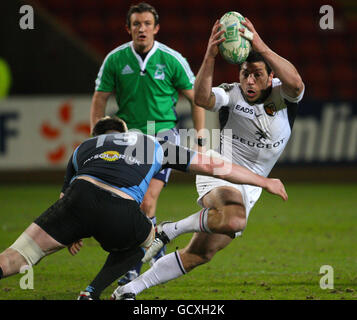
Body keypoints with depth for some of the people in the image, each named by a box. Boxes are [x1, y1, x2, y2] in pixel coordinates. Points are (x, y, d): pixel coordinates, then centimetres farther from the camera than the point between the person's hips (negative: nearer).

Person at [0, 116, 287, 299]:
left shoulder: (82, 148, 38)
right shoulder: (154, 145, 37)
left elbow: (66, 196, 39)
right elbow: (214, 166, 37)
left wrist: (70, 235, 54)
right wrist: (265, 182, 46)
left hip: (81, 194, 0)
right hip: (121, 214, 0)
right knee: (147, 238, 34)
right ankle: (92, 293, 21)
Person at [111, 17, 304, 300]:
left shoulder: (282, 95, -5)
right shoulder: (231, 95, -9)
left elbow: (294, 82, -29)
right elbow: (202, 98, -30)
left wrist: (262, 48, -40)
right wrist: (210, 57, -43)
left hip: (249, 188, 5)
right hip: (220, 175, -5)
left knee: (199, 255, 5)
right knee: (234, 221, -39)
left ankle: (130, 289, 15)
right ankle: (172, 229, -17)